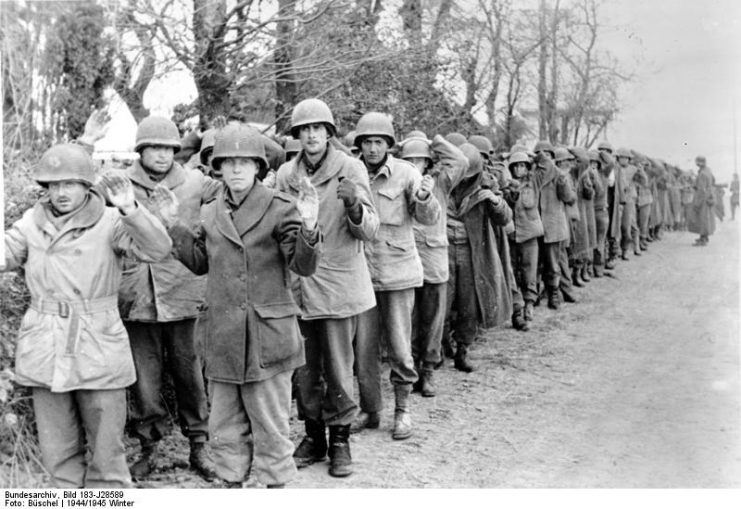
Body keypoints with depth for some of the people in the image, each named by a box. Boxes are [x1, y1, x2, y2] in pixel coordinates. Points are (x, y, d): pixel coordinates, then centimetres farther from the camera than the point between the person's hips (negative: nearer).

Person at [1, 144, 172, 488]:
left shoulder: (110, 222, -7)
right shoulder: (32, 222, 6)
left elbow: (157, 249, -19)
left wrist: (130, 210, -34)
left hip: (98, 352, -4)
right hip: (44, 352, 4)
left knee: (106, 452, 6)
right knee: (58, 453, 14)